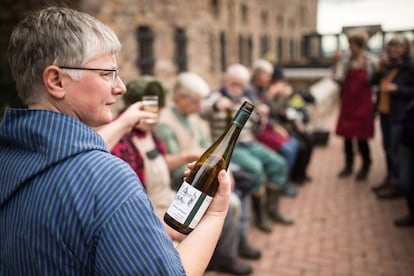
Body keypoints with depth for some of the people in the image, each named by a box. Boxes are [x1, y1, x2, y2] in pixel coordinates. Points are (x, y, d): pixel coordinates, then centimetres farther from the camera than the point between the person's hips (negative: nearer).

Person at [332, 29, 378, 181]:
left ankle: (365, 167, 24)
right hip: (347, 102, 3)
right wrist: (336, 62, -17)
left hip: (363, 103, -3)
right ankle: (348, 165, 26)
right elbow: (338, 78, -10)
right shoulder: (345, 60, 1)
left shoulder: (371, 61, -5)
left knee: (361, 138, 2)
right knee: (347, 136, 8)